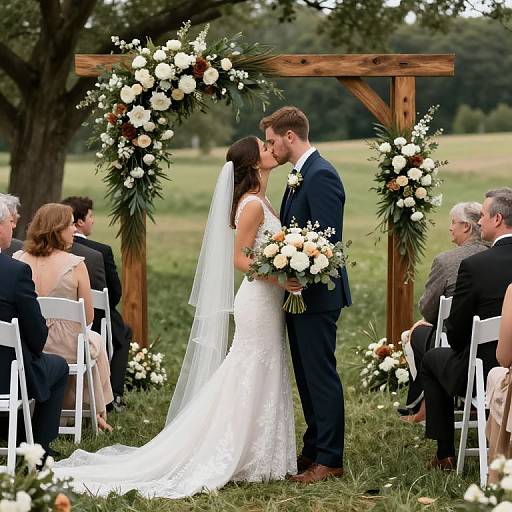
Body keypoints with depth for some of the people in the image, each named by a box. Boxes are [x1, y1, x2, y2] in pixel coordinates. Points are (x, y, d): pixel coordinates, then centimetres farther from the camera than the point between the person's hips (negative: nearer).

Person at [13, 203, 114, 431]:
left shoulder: (18, 259, -6)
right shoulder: (75, 265, -16)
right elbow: (88, 317, -8)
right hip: (65, 348, -4)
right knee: (97, 341, 33)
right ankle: (98, 413, 42)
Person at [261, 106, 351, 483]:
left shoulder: (321, 175, -17)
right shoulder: (301, 175, 15)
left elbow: (329, 240, -22)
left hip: (317, 295, -10)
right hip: (300, 292, 10)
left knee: (321, 375, -5)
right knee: (307, 376, 16)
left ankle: (330, 459, 1)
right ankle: (314, 449, 25)